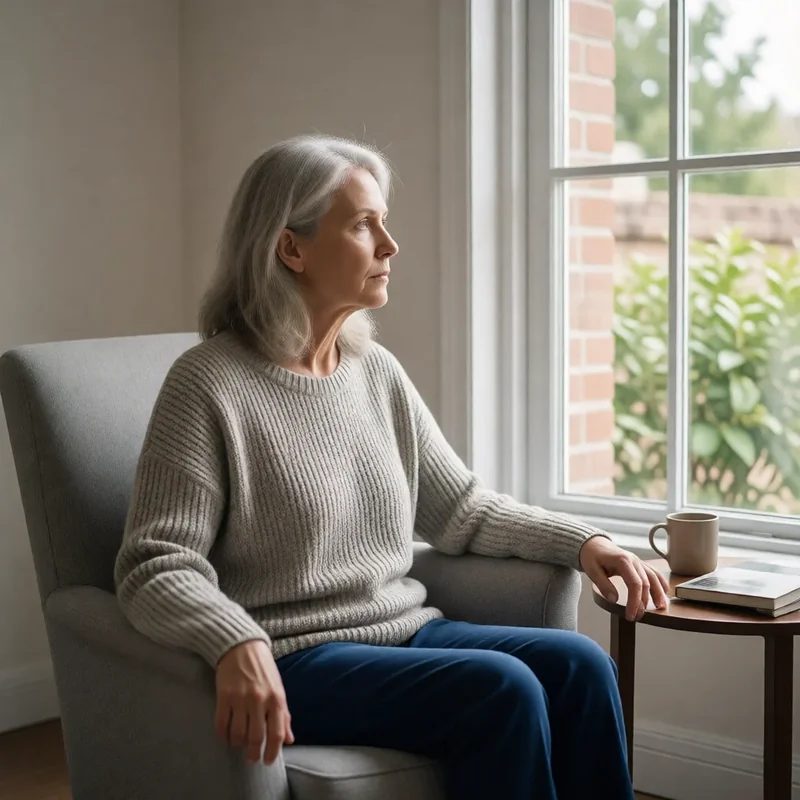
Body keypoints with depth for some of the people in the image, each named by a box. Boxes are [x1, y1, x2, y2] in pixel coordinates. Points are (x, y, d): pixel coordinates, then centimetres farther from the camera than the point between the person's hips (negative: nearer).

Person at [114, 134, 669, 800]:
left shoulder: (377, 371, 10)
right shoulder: (209, 384, -10)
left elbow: (460, 509, 16)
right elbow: (154, 567, -16)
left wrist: (581, 541, 1)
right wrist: (238, 644, -36)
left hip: (406, 630, 7)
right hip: (292, 661, -6)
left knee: (578, 664, -15)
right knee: (501, 688, -25)